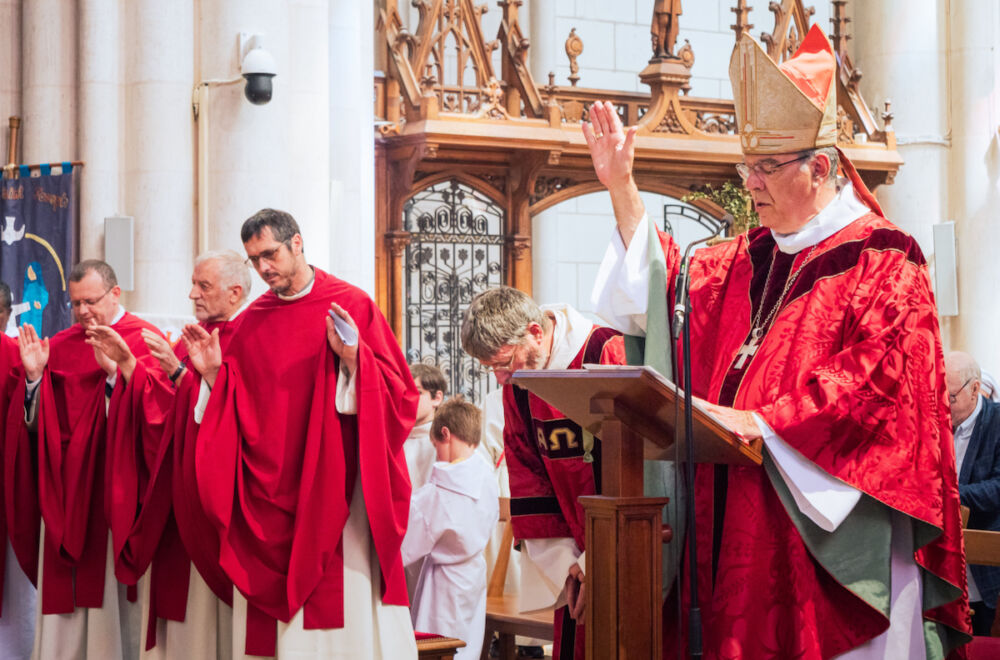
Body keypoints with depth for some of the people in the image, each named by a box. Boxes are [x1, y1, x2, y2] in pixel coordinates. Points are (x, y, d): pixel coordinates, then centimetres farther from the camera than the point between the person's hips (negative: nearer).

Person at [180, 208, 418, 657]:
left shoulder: (352, 305, -1)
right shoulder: (251, 323, 11)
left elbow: (401, 396, -5)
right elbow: (236, 415, 12)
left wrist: (352, 357, -19)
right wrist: (213, 374, -3)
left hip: (334, 484, -3)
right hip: (266, 500, 4)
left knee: (345, 608, -5)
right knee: (272, 621, 2)